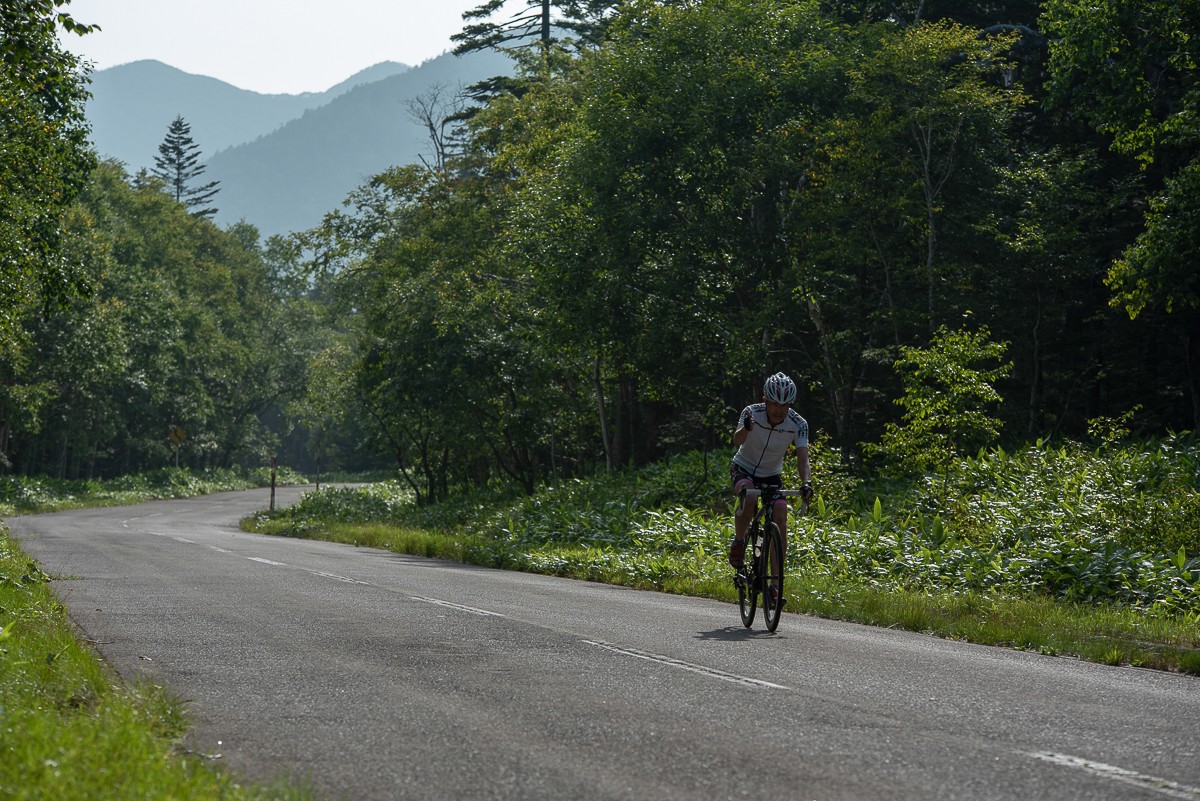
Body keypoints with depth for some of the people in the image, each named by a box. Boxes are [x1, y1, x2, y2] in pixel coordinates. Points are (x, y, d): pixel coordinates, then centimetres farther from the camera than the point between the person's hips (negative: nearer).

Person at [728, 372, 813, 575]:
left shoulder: (798, 424, -21)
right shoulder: (752, 413, -25)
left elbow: (803, 459, -28)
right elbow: (737, 441, -41)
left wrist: (806, 483, -49)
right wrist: (746, 428, -65)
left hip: (772, 475, 2)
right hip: (744, 468, -2)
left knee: (781, 520, -15)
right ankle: (738, 542, -11)